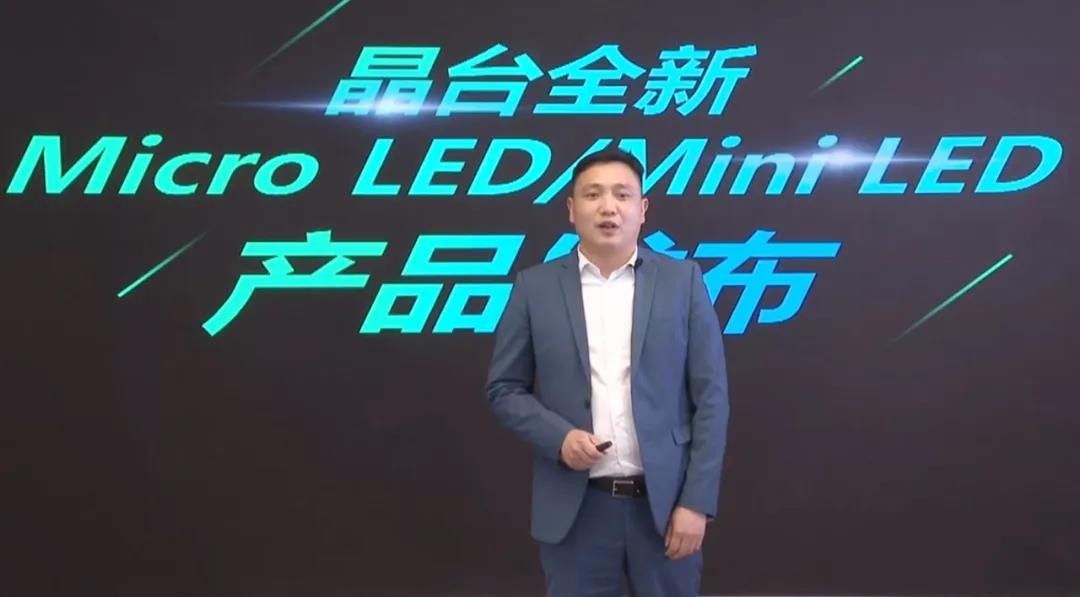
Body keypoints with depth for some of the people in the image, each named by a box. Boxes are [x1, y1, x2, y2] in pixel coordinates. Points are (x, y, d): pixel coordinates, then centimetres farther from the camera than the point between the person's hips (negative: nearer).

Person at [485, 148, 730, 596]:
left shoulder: (682, 281, 0)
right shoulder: (535, 287, 2)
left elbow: (710, 397, -1)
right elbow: (504, 389, 5)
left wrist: (696, 501, -7)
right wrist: (558, 436, -13)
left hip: (664, 500, 0)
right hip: (575, 505, 0)